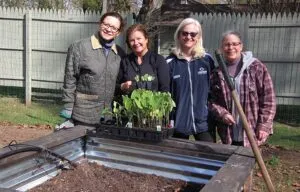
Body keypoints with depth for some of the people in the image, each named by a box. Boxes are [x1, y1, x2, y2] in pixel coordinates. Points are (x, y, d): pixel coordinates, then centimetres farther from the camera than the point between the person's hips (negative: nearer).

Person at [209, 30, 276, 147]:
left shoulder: (256, 67, -5)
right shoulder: (217, 72, 4)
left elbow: (268, 98, -5)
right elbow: (211, 99, 7)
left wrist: (264, 125, -9)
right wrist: (222, 113, -11)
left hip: (251, 133, -3)